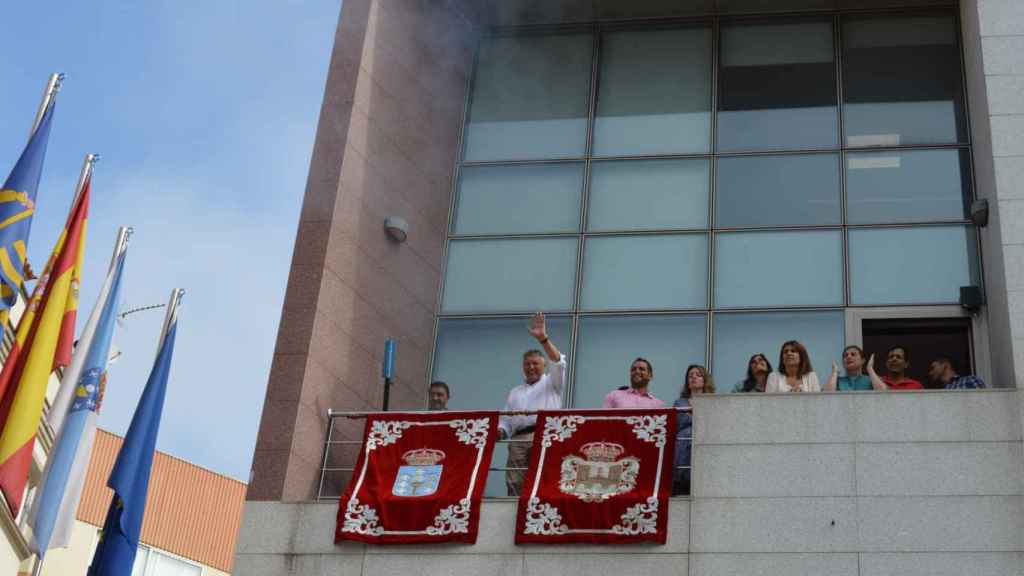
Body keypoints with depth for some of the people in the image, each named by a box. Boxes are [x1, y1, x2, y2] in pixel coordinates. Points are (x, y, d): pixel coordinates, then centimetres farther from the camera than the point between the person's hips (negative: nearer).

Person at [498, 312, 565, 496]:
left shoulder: (551, 383, 20)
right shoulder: (515, 392, 32)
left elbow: (558, 362, 1)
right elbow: (506, 420, 24)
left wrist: (543, 338, -8)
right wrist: (500, 430, 0)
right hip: (518, 440, 4)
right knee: (514, 486, -10)